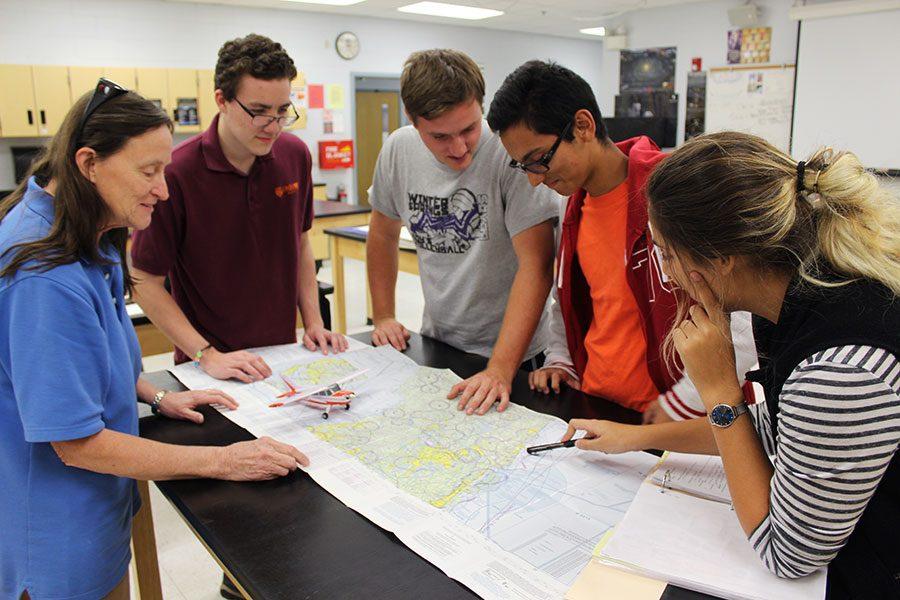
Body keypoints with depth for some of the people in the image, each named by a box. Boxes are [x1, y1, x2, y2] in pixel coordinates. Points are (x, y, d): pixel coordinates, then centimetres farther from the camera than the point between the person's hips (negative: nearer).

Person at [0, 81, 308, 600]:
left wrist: (156, 397, 3)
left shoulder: (83, 240, -1)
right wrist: (222, 461, -25)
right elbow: (77, 442, -27)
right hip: (61, 534, -9)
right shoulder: (47, 276, -31)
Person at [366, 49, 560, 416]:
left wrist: (500, 368, -31)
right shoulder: (398, 151, -7)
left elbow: (535, 266, -26)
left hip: (512, 351, -5)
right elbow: (383, 234, 9)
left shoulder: (510, 152, -23)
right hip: (435, 345, 5)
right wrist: (383, 316, 4)